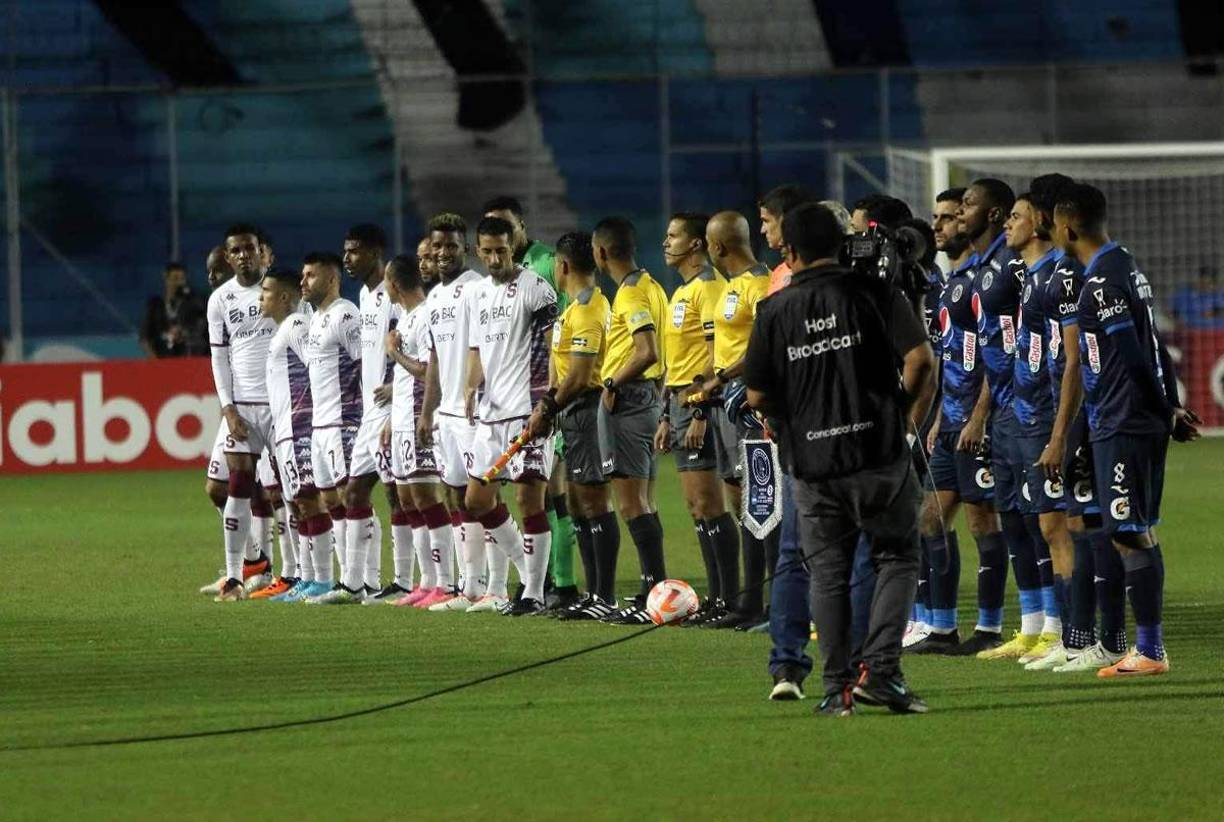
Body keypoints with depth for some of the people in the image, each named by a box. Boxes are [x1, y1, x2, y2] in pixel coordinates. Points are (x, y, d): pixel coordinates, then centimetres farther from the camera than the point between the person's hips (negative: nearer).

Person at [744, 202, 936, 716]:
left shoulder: (775, 311, 2)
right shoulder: (875, 294, -2)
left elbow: (757, 397, 4)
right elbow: (921, 360, -11)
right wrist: (908, 420, 4)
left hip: (812, 461, 1)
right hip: (879, 453, -1)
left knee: (827, 573, 11)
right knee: (897, 558, 10)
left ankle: (837, 687, 7)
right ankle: (880, 669, -5)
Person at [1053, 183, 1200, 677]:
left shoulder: (1101, 282, -17)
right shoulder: (1126, 268, 15)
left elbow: (1134, 358, -19)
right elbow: (1152, 349, 18)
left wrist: (1166, 413, -9)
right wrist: (1169, 409, 16)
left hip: (1122, 427, -10)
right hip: (1143, 424, 10)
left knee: (1130, 534, -8)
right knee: (1139, 534, 12)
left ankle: (1149, 651, -8)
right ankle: (1148, 648, 16)